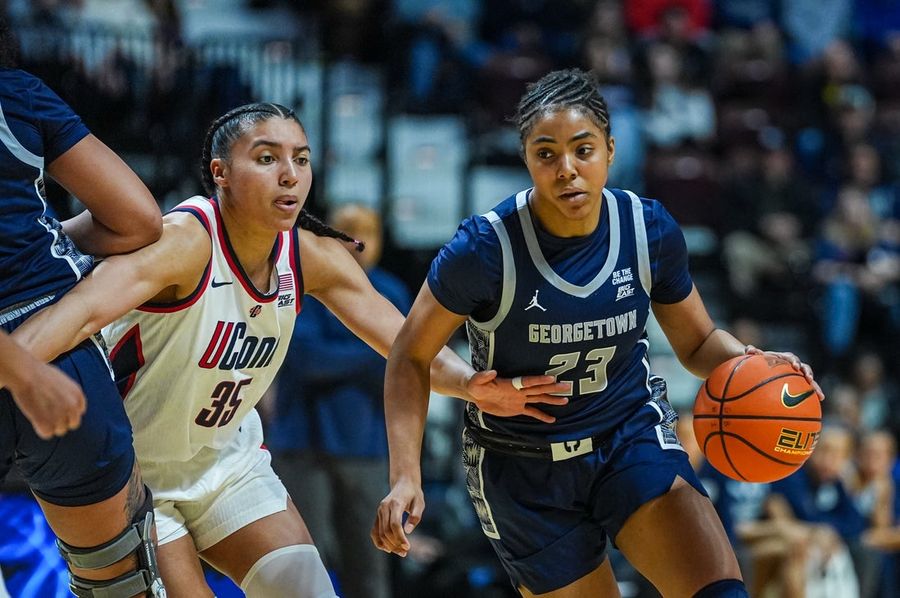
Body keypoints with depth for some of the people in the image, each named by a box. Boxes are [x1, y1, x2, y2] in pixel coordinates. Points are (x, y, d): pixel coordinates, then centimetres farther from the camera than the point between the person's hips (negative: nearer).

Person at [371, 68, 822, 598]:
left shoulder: (651, 230, -10)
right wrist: (407, 476, -20)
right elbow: (411, 357, -10)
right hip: (524, 470, -2)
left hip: (631, 435, 2)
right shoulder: (486, 248, -20)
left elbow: (698, 343, 5)